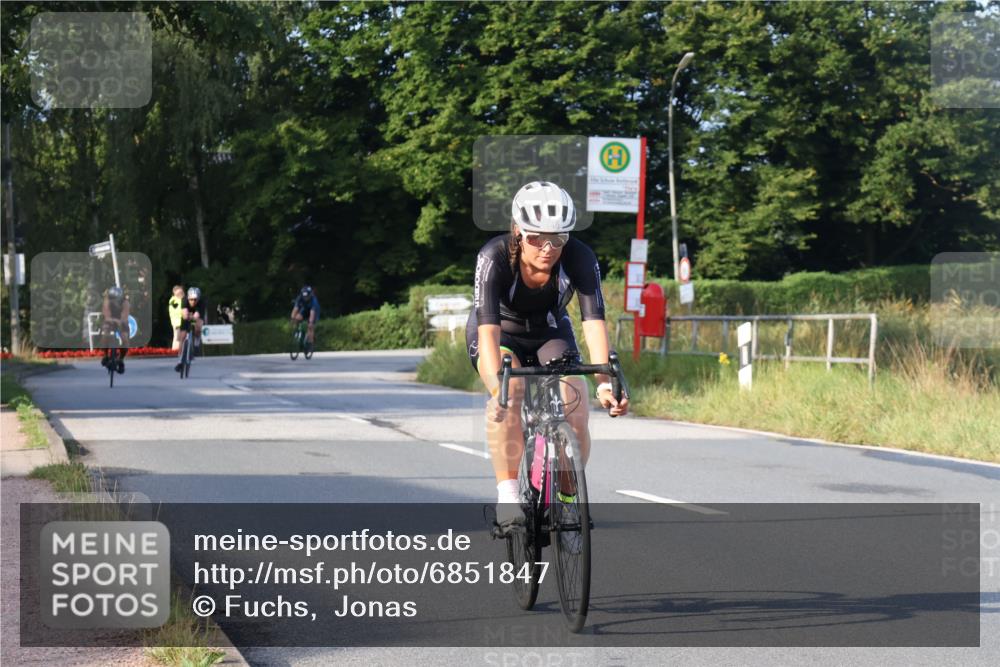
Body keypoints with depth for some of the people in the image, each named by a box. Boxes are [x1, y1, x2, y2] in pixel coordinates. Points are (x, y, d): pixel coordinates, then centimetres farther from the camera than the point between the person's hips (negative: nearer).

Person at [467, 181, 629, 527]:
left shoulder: (580, 258, -28)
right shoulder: (494, 257, -33)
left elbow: (594, 321, -36)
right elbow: (488, 328, -42)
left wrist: (604, 381, -50)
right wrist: (497, 388, -56)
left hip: (550, 333, 2)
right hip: (501, 335, -2)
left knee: (575, 408, -19)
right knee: (510, 394, -32)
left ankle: (568, 496, 4)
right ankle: (508, 496, -24)